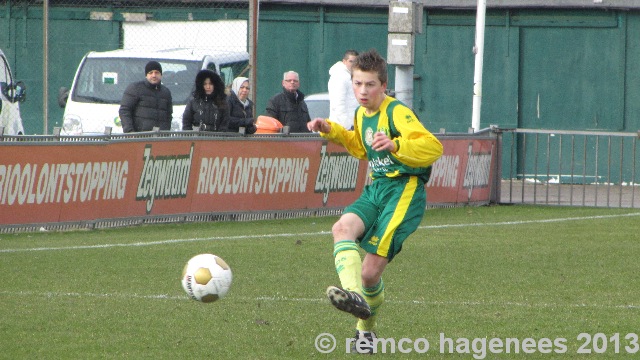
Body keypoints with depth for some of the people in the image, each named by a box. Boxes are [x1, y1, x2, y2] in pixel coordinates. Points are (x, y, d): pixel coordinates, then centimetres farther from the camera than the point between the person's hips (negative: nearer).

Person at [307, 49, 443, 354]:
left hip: (404, 191, -7)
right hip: (374, 190, 7)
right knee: (342, 228, -27)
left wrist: (395, 145, -37)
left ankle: (366, 328, 14)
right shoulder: (362, 114, 14)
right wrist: (330, 130, 22)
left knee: (370, 272, -11)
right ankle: (354, 295, -42)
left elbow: (433, 147, -23)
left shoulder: (397, 113, -12)